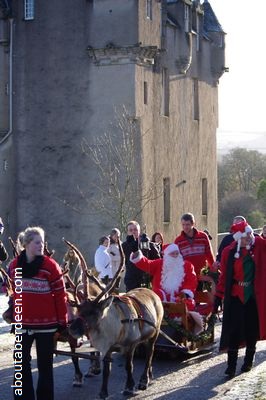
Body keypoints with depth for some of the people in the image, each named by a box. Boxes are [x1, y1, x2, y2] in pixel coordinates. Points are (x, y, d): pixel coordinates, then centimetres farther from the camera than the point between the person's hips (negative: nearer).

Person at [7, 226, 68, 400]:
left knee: (45, 364, 7)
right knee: (21, 363, 8)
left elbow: (60, 295, -7)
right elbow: (13, 293, 12)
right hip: (23, 324, 3)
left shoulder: (50, 265, -9)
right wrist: (13, 316, 12)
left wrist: (62, 321, -7)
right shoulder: (14, 266, 2)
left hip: (46, 323, -3)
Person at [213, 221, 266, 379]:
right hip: (235, 296, 0)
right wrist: (219, 296, 0)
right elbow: (224, 276, 1)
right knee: (233, 330, -4)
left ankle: (249, 360, 27)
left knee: (252, 330, 9)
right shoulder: (229, 252, -2)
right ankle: (231, 365, -1)